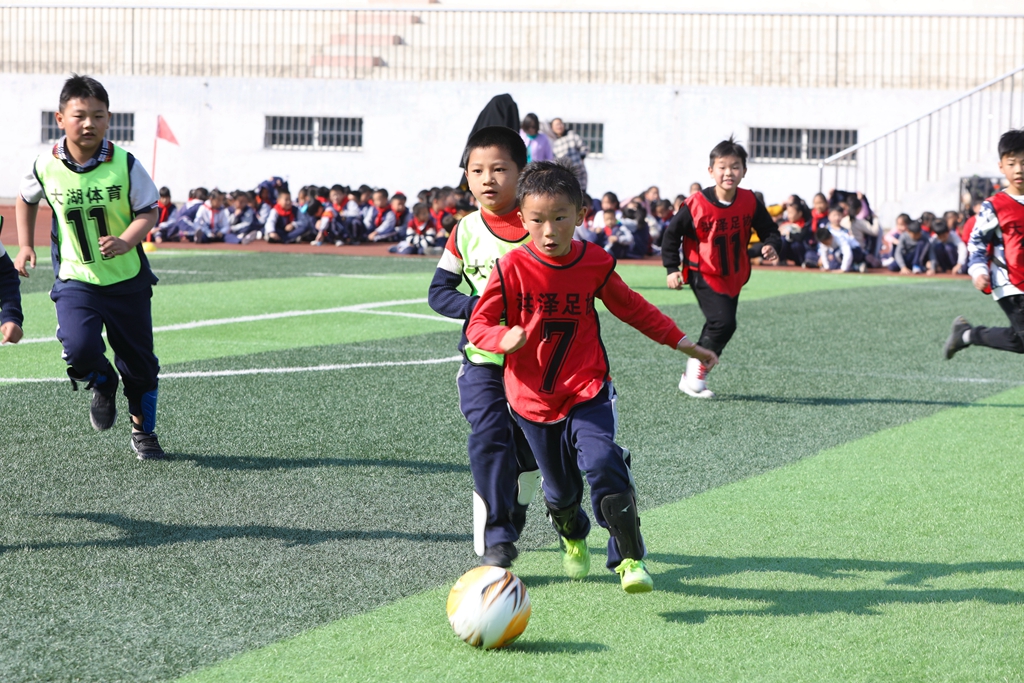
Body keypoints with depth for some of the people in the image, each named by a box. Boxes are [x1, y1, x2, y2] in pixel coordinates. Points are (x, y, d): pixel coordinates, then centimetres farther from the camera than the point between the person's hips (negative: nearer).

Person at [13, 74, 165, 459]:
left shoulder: (124, 165, -13)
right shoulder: (47, 166, -9)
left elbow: (149, 211, -8)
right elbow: (27, 200, 13)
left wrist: (125, 242, -26)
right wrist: (25, 246, 9)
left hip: (127, 279, 0)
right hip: (75, 281, 0)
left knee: (139, 362, 10)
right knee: (78, 348, -24)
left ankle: (143, 431, 34)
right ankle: (103, 384, 12)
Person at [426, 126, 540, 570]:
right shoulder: (466, 232, -1)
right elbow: (439, 292, 1)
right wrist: (483, 309, -15)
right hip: (482, 358, 0)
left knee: (530, 449, 11)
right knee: (489, 436, -17)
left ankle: (510, 522, 37)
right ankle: (495, 541, -14)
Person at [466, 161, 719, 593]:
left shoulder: (595, 264, -4)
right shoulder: (512, 268, -11)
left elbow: (633, 308, 13)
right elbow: (478, 325, -9)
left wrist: (683, 343, 14)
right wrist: (505, 338, -32)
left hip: (587, 393, 0)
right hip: (533, 397, 0)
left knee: (602, 465, -24)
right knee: (560, 488, 12)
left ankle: (630, 558, -13)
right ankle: (572, 538, 48)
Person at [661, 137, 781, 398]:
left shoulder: (750, 202, -7)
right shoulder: (696, 205, -18)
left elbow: (769, 230, 1)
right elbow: (672, 234, -7)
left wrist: (771, 247, -21)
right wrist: (672, 269, -11)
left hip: (734, 278, 6)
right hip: (704, 276, -6)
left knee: (719, 326, 13)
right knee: (723, 323, -20)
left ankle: (692, 378, 29)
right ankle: (696, 373, -3)